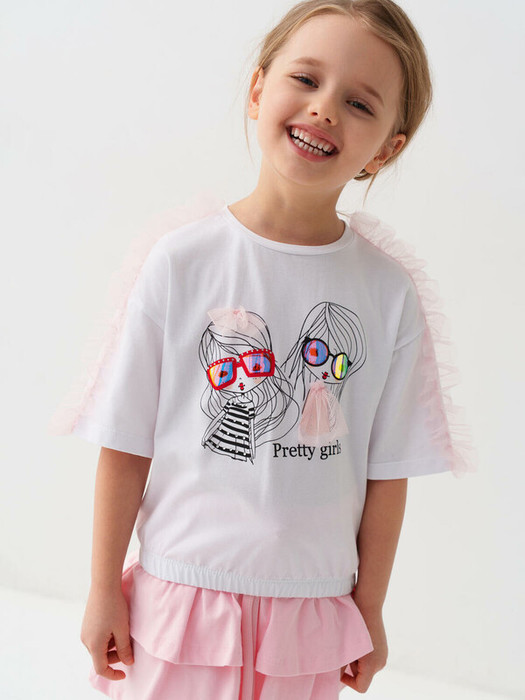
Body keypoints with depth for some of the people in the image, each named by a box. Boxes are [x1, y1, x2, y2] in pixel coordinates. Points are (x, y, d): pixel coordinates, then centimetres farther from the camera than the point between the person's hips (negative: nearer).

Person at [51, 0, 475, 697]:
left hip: (311, 609, 1)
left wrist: (369, 608, 6)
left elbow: (387, 471, 0)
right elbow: (126, 444, -5)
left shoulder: (391, 291, -6)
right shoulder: (182, 261, -10)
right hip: (180, 591, -1)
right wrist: (104, 588, -1)